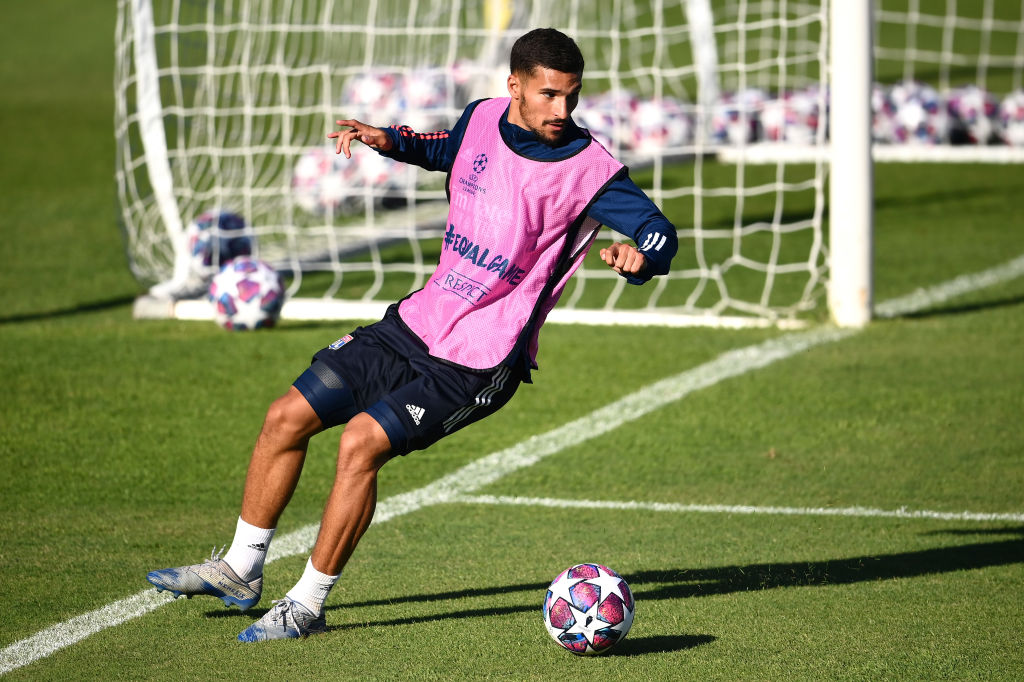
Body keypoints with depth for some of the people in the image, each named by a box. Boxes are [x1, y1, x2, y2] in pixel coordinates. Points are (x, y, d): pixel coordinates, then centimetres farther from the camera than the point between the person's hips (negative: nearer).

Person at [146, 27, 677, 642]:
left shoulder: (588, 169, -17)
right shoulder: (483, 118, 1)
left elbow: (660, 233, -21)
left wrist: (638, 257, -44)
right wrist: (392, 141, 8)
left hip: (479, 361, -7)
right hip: (418, 322, 7)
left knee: (362, 442, -22)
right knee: (288, 417, 6)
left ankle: (308, 605, -8)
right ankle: (241, 572, 23)